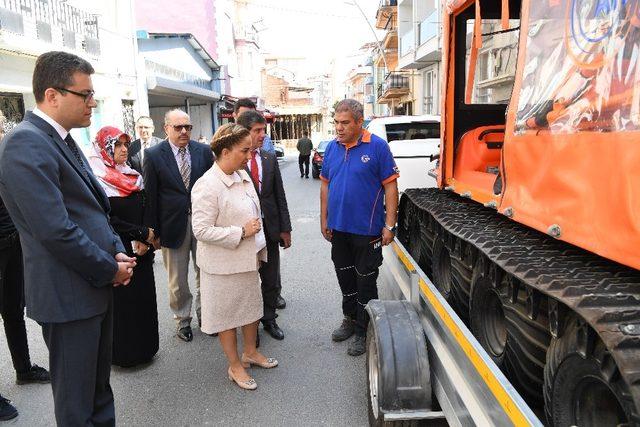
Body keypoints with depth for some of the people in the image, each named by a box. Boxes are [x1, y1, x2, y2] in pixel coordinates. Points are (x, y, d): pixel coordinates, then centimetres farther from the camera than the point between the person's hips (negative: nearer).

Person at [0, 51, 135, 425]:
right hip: (69, 294, -9)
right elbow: (56, 231, -25)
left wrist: (118, 253, 2)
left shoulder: (64, 140, 11)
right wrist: (110, 270, -13)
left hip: (97, 283, 9)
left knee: (99, 387, 23)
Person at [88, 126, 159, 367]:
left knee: (144, 297, 12)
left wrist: (144, 240, -8)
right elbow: (108, 220, -16)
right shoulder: (97, 179, -11)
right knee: (122, 301, 4)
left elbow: (144, 210, 7)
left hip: (141, 250, 6)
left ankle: (144, 346, 27)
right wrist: (143, 233, -14)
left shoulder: (132, 175, 10)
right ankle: (124, 352, 20)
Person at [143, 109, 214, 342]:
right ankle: (182, 320, 30)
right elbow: (150, 195, -4)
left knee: (205, 273, 14)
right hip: (173, 224, -2)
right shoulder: (153, 155, -6)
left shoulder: (204, 151, 0)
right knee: (178, 280, 12)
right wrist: (152, 230, -5)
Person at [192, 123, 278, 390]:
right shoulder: (207, 186, -22)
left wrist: (258, 248, 14)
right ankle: (235, 366, 29)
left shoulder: (243, 175, 2)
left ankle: (250, 352, 43)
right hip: (223, 264, -8)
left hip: (247, 258, 8)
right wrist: (241, 232, -23)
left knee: (252, 305, 21)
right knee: (227, 313, 10)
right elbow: (201, 230, -24)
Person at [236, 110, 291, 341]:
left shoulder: (270, 158, 5)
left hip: (270, 228, 4)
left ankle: (269, 319, 35)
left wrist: (285, 228, 5)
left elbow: (280, 195, 7)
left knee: (271, 279, 15)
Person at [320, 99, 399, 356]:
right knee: (345, 278, 19)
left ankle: (363, 331, 22)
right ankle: (350, 320, 38)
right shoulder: (332, 147, 4)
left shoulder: (377, 147, -11)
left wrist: (389, 226, -14)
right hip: (339, 228, 5)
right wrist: (324, 220, 9)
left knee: (365, 282, 7)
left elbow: (391, 187, -11)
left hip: (367, 229, -5)